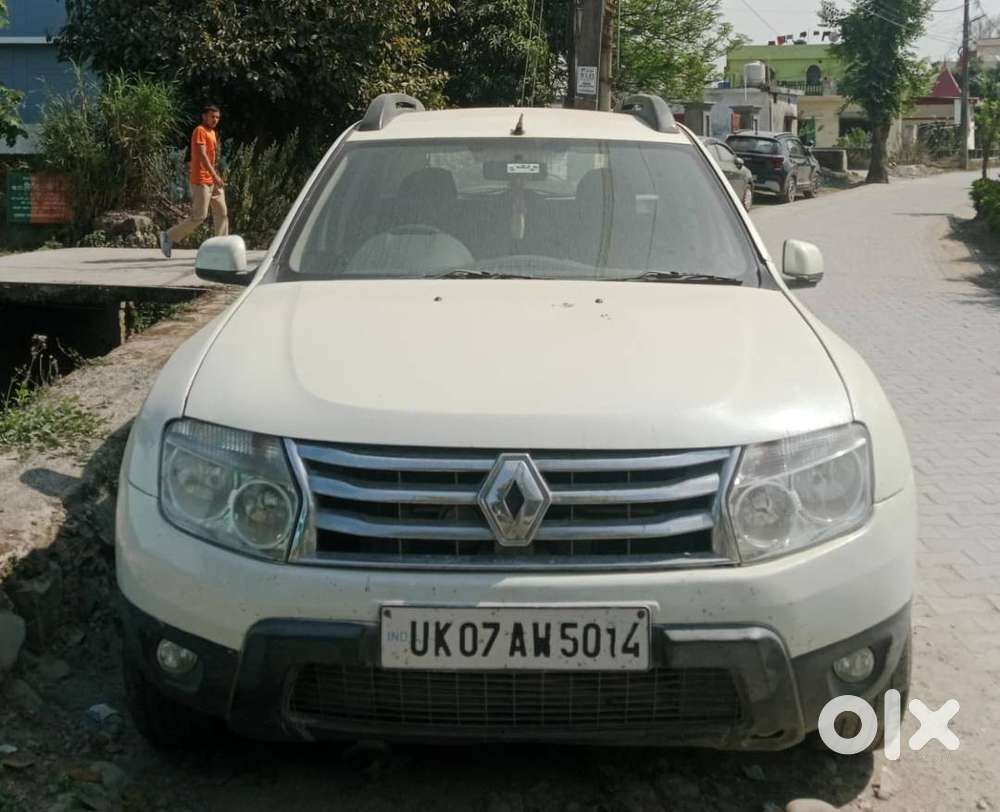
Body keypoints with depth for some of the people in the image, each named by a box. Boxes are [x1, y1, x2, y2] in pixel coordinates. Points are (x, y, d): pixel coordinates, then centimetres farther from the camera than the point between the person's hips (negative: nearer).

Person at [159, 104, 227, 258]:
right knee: (199, 216, -9)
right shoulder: (200, 131, -11)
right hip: (201, 181, -9)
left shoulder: (212, 132, 17)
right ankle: (169, 237, 2)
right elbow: (202, 155, -22)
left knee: (222, 213, 4)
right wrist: (215, 176, -29)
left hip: (212, 181, 9)